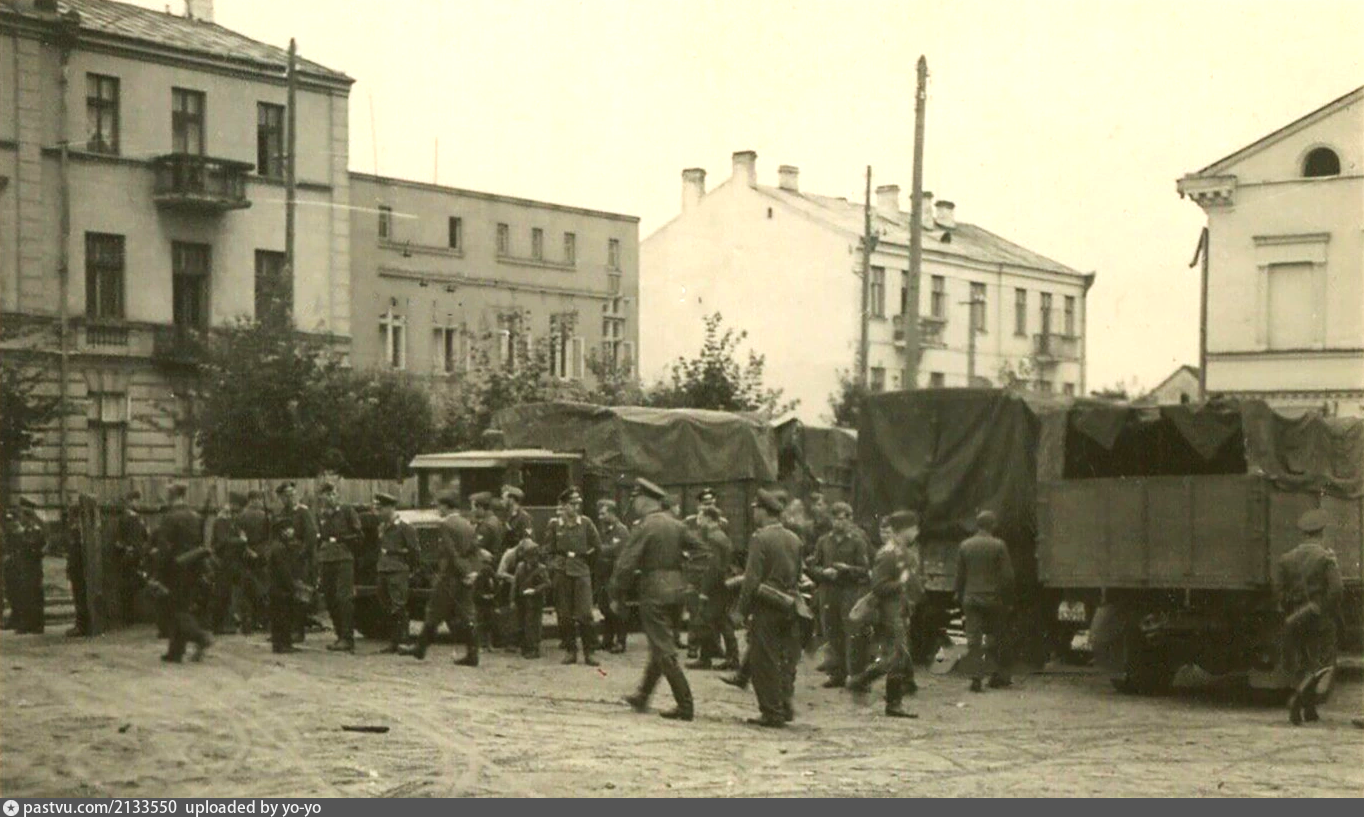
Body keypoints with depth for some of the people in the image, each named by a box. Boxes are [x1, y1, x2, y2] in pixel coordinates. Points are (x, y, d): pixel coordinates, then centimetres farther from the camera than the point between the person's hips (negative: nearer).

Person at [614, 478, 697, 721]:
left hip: (654, 591, -8)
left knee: (664, 650, -4)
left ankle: (685, 705, -7)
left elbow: (625, 564, -14)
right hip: (677, 589, 8)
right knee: (660, 646, 18)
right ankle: (642, 696, 31)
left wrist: (617, 596, -5)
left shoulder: (645, 527, -12)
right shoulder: (676, 525, 8)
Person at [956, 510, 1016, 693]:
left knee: (973, 638, 2)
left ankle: (976, 677, -5)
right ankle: (997, 676, 14)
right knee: (994, 638, 9)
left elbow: (960, 575, 7)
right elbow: (1007, 575, -7)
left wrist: (960, 599, 14)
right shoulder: (998, 545, -7)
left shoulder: (965, 546, 3)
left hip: (970, 597, 2)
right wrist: (1008, 599, 3)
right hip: (993, 598, -2)